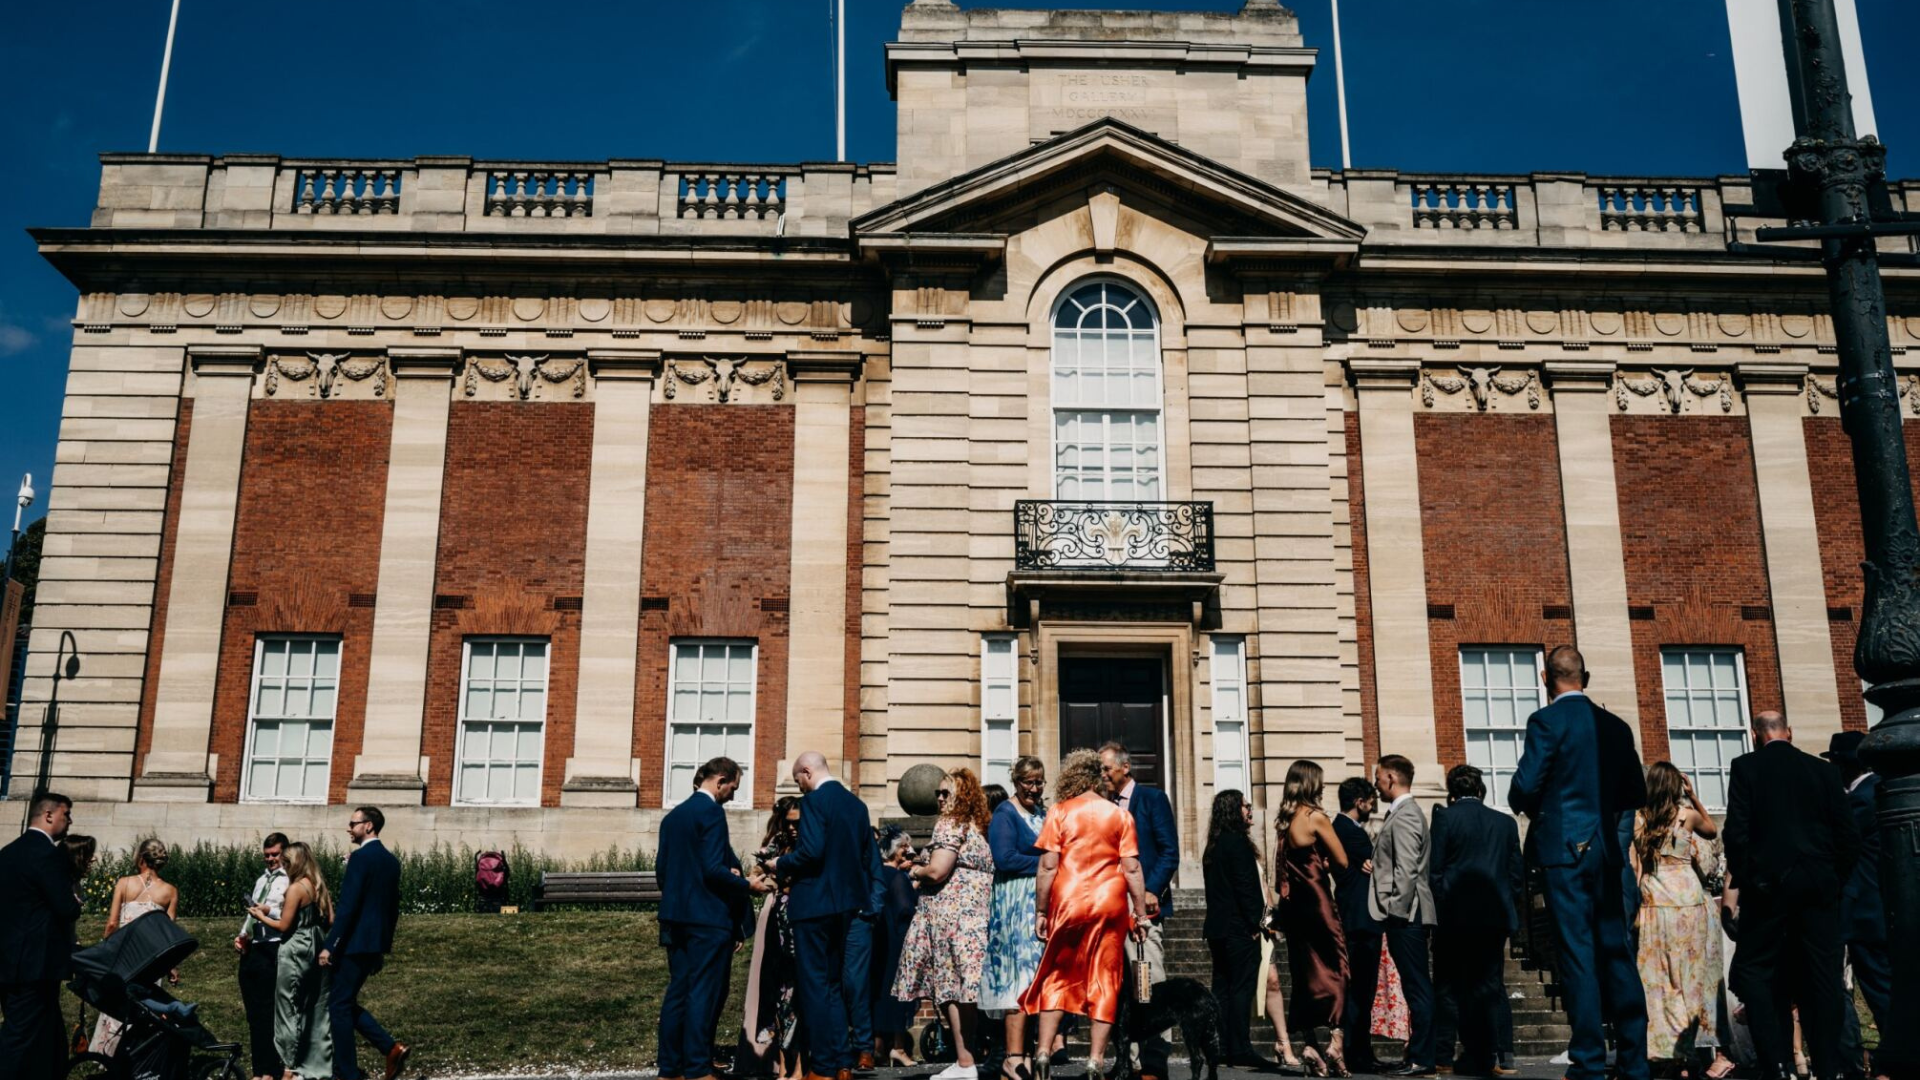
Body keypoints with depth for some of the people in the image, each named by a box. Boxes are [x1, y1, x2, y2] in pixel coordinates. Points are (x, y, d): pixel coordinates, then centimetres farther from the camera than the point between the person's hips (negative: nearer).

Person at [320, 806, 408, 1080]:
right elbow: (393, 908, 17)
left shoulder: (361, 857, -14)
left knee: (339, 1006, 2)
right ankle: (391, 1047, 5)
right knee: (348, 1004, 17)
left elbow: (347, 905, -20)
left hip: (356, 943, -9)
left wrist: (329, 945, -18)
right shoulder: (391, 860, 13)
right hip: (375, 944, 9)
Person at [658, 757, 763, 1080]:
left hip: (675, 914, 8)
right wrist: (748, 886, -8)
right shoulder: (711, 812, -12)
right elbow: (714, 869, -18)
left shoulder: (672, 815, 13)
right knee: (702, 993, -4)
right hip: (708, 916, -8)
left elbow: (661, 867, 13)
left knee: (677, 990, 10)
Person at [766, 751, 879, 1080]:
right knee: (832, 983, 16)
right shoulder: (857, 804, 11)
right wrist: (860, 895, 18)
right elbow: (870, 858, 11)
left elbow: (811, 851, -23)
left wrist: (780, 864, -6)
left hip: (814, 902, -8)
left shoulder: (814, 800, -13)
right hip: (846, 902, 8)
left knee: (814, 984, 0)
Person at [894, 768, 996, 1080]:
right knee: (963, 986, 9)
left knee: (951, 985, -5)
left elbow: (937, 871, -18)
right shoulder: (980, 827, 16)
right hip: (977, 912, 8)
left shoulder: (950, 824, -9)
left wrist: (916, 871, 2)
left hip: (951, 911, -8)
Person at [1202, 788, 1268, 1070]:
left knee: (1222, 987, 9)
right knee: (1242, 988, -6)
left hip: (1217, 927, 9)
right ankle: (1240, 1051, -6)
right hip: (1239, 927, -9)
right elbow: (1245, 886, -17)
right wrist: (1255, 922, -11)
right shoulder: (1237, 842, -12)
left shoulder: (1213, 845, 15)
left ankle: (1221, 1050, 11)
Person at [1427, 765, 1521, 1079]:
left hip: (1456, 913, -3)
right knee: (1488, 987, 7)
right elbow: (1517, 873, 6)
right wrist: (1507, 908, 13)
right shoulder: (1506, 822, 8)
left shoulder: (1445, 818, -3)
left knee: (1452, 985, 5)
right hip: (1495, 914, 3)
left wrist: (1439, 911, 1)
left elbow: (1435, 871, -6)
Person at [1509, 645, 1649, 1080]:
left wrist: (1529, 808, 9)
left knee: (1578, 953, -3)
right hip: (1607, 850, 5)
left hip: (1565, 848, -5)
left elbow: (1525, 787, -13)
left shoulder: (1546, 720, -8)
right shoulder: (1616, 726, 9)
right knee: (1616, 953, 10)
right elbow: (1636, 794, 13)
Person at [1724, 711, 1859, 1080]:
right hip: (1820, 886, 4)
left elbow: (1736, 830, -9)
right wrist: (1836, 880, 14)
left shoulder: (1745, 766, -1)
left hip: (1769, 884, -3)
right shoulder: (1825, 770, 8)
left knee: (1754, 970, 3)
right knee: (1823, 977, 7)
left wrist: (1744, 879, 0)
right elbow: (1849, 834, 4)